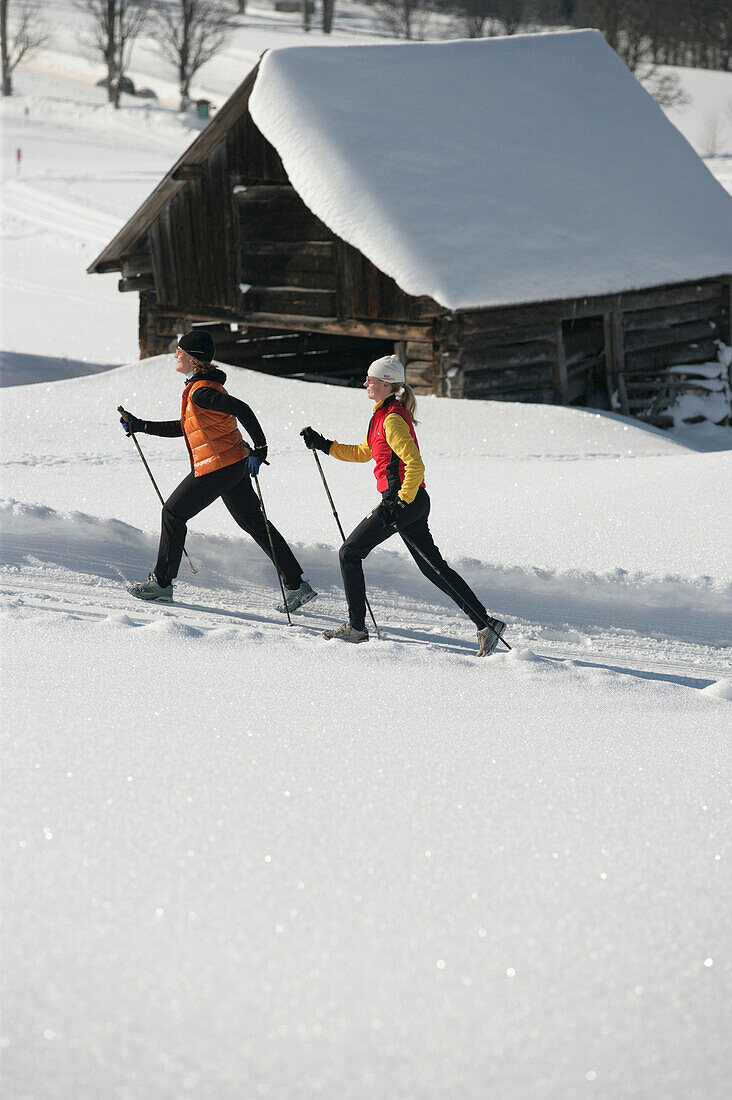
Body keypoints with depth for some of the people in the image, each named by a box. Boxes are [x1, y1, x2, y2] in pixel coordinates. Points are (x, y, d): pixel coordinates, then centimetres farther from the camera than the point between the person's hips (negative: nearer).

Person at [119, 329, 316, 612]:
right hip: (234, 465, 10)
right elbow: (184, 428, 24)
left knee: (173, 513, 3)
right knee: (254, 523, 11)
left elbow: (241, 410, -27)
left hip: (217, 467, -10)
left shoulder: (201, 392, -17)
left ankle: (161, 582, 10)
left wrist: (259, 449, -28)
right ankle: (296, 584, 9)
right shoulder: (199, 387, 15)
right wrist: (139, 426, 25)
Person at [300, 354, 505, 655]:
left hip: (400, 500, -10)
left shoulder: (392, 419, -14)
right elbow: (362, 452, 30)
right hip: (413, 502, 10)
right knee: (434, 568, 7)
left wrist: (401, 501, -23)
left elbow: (415, 465, -21)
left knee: (349, 554, 2)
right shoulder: (384, 416, 17)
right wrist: (323, 445, 28)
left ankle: (356, 627, 6)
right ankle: (486, 624, 2)